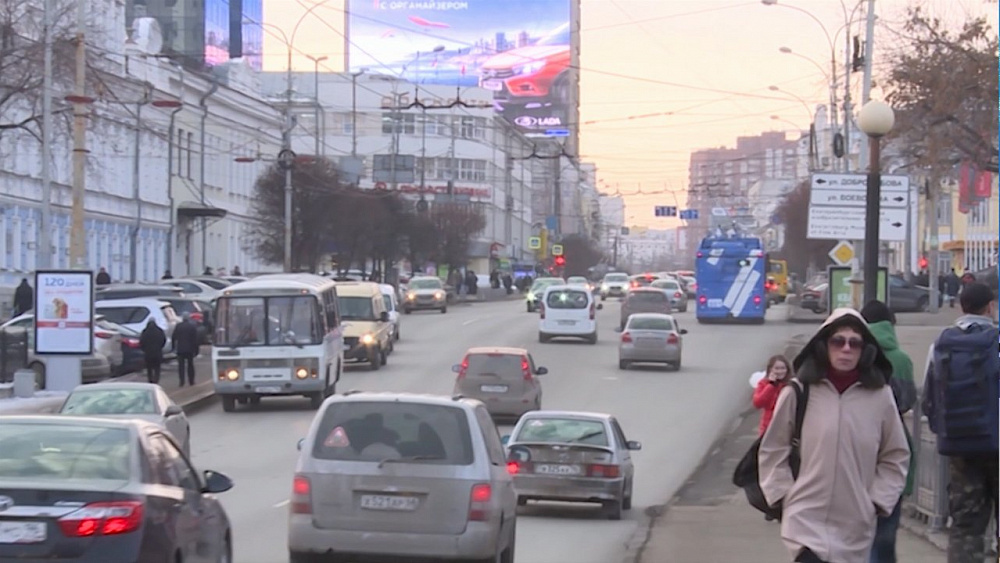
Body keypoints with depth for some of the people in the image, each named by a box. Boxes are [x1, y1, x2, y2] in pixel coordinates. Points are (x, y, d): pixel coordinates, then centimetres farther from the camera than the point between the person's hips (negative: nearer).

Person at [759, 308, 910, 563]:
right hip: (806, 520, -3)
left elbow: (895, 457, 9)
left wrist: (876, 501, 2)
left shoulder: (879, 396, -1)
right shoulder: (799, 393, -4)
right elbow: (772, 451, 5)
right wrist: (785, 497, 0)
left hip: (855, 524, 3)